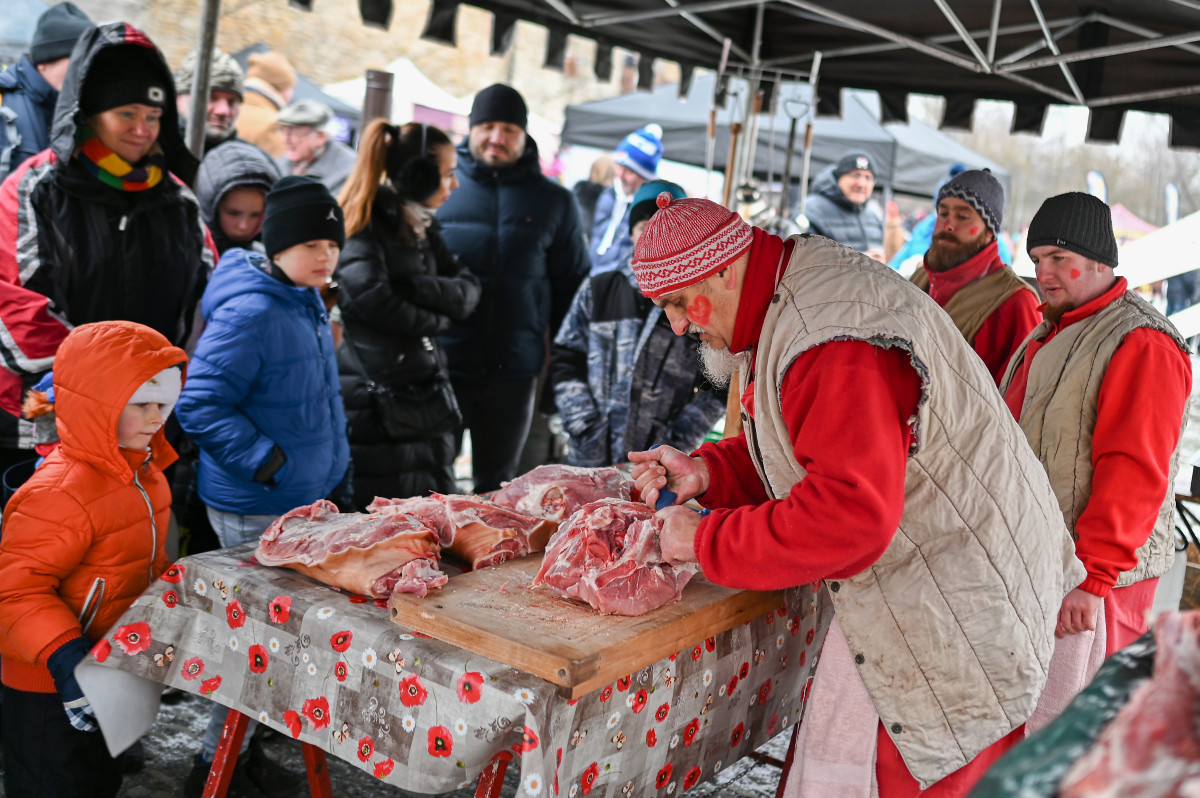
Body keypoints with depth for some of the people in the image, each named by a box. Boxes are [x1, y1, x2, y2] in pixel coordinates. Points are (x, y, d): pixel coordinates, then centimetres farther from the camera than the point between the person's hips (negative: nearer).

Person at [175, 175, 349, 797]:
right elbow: (200, 406, -25)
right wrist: (270, 464, -23)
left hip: (304, 495, 9)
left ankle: (238, 746, 34)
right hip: (255, 507, -9)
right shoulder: (249, 313, -22)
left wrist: (329, 462, 19)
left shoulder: (307, 302, 8)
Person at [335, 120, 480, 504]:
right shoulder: (363, 227, -9)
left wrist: (411, 285, -14)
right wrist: (437, 315, -6)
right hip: (380, 410, -8)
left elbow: (468, 292, 5)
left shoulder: (422, 227, 15)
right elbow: (374, 301, -23)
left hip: (427, 399, 8)